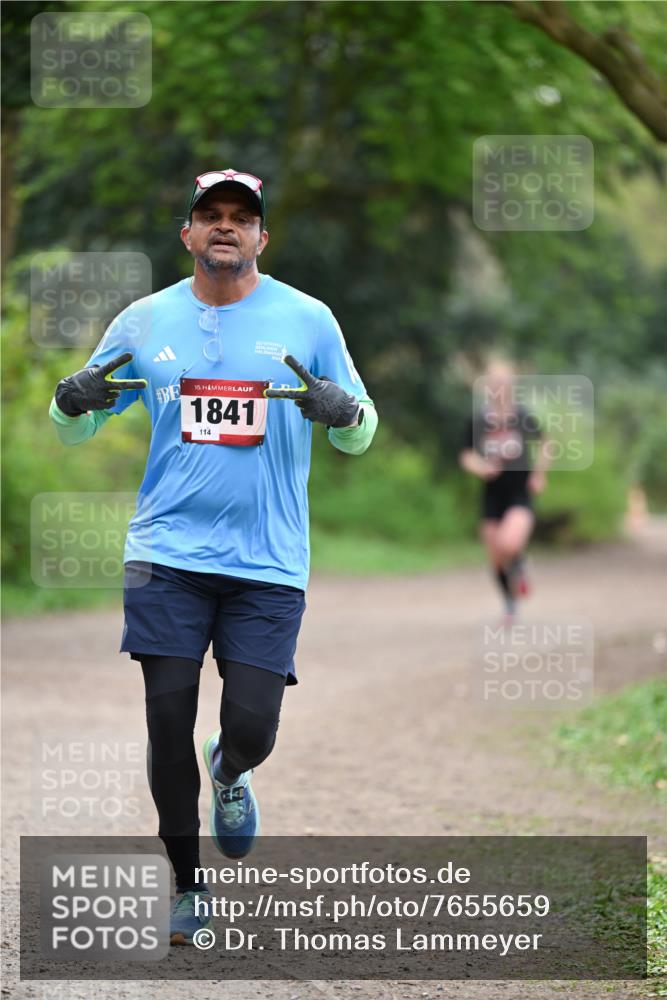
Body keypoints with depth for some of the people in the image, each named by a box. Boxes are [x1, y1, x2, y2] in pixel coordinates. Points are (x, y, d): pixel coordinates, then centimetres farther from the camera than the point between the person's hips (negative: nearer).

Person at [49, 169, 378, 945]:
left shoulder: (306, 320, 3)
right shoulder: (144, 322, 6)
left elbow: (358, 437, 9)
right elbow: (74, 426, 13)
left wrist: (342, 410, -14)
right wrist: (73, 401, -10)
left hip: (268, 562, -1)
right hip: (167, 554, 1)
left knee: (251, 725, -7)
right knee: (168, 721, -3)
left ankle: (230, 774, 32)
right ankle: (187, 886, 15)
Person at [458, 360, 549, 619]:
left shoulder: (523, 417, -8)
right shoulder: (478, 420, -5)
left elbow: (543, 445, 9)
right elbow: (467, 456, 5)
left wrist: (539, 474, 1)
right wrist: (479, 467, -15)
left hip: (521, 493, -2)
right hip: (492, 493, 3)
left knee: (510, 544, -27)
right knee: (496, 558, 7)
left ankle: (519, 567, 9)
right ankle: (510, 606, 29)